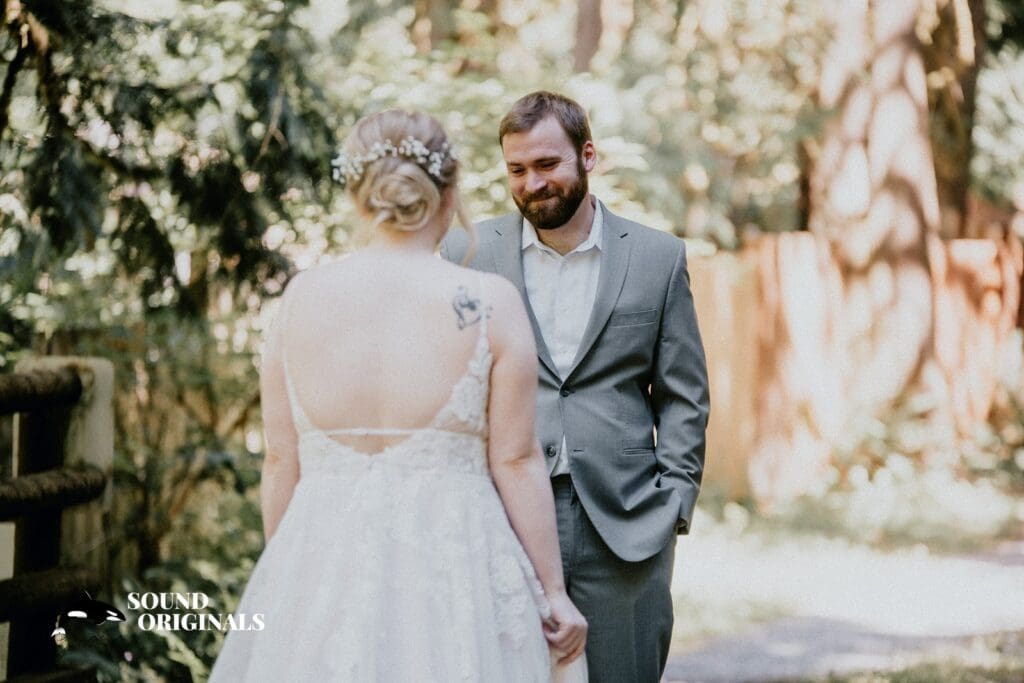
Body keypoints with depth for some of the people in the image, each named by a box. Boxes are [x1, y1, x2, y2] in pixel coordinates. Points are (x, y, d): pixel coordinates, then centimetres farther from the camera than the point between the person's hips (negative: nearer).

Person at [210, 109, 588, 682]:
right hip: (455, 564, -2)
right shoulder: (491, 303, -8)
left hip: (326, 563, 2)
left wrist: (285, 578, 14)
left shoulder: (303, 297, -2)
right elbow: (516, 462, -7)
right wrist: (553, 591, 1)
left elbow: (282, 461, 2)